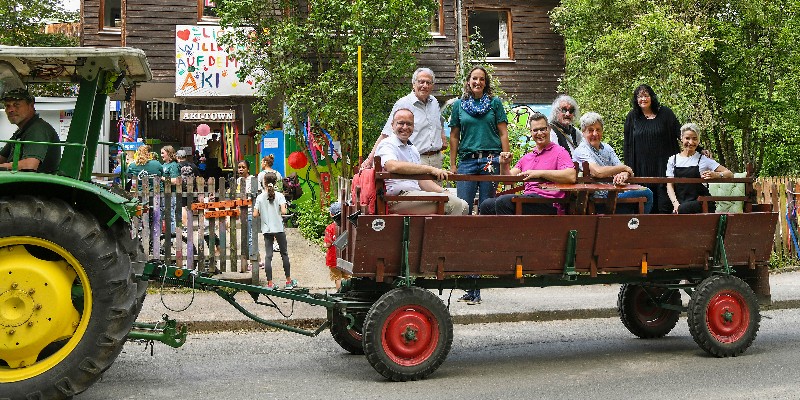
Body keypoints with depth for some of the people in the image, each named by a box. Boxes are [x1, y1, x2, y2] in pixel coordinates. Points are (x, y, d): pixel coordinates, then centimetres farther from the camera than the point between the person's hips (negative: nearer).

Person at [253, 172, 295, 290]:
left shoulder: (260, 197, 0)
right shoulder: (279, 195, -5)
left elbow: (255, 214, -3)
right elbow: (283, 211, -15)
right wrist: (282, 210, 7)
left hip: (267, 230, 1)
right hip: (279, 228, -1)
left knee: (268, 255, 2)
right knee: (284, 254, 10)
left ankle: (270, 283, -1)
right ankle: (289, 281, 16)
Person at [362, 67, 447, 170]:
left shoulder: (434, 102, 15)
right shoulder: (402, 104, -6)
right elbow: (386, 134, -9)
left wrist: (443, 139, 18)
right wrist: (370, 158, -17)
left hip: (436, 159, 6)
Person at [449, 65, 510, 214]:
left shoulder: (495, 102, 7)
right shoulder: (458, 104, 10)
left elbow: (503, 133, 5)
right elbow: (454, 136, 11)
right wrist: (452, 165, 6)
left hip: (491, 159, -1)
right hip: (466, 160, 1)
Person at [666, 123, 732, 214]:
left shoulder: (704, 159, 6)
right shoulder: (673, 160, 13)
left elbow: (729, 174, 4)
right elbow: (670, 185, 9)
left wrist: (715, 175, -18)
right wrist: (675, 203, -9)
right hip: (681, 204, 2)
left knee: (683, 209, -34)